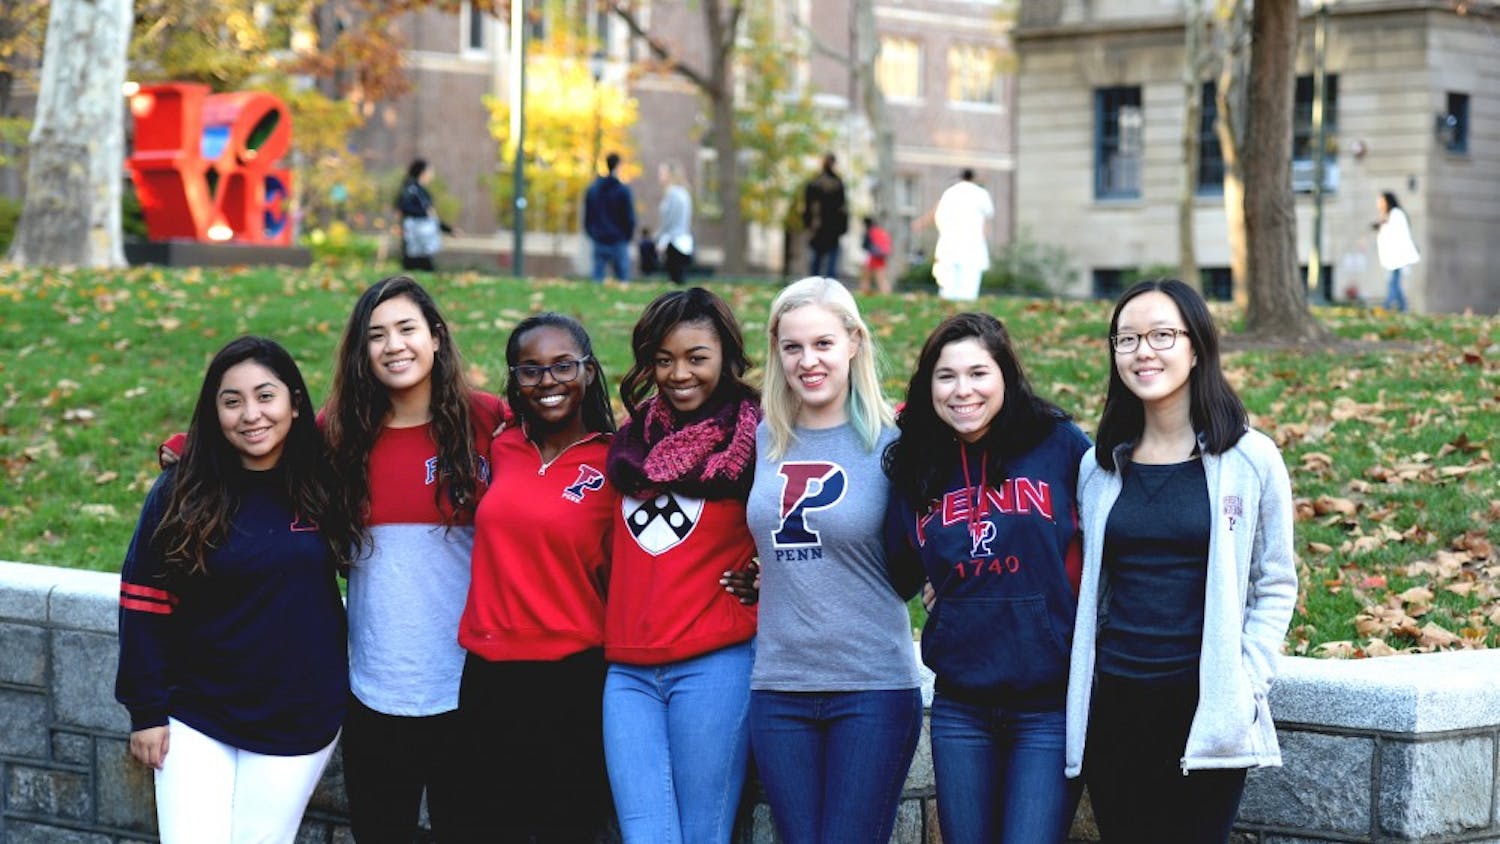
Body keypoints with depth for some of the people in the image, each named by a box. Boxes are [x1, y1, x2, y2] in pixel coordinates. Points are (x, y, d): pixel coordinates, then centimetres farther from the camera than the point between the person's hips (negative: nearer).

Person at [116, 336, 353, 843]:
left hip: (299, 722, 1)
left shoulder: (325, 486, -4)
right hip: (196, 720, -1)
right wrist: (146, 710, -4)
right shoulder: (181, 492, -7)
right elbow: (145, 603, -3)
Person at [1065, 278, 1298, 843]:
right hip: (1114, 707, 3)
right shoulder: (1099, 467, 9)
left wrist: (1246, 684, -7)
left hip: (1205, 710, -3)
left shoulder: (1250, 460, -1)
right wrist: (1079, 688, 8)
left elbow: (1275, 586, 3)